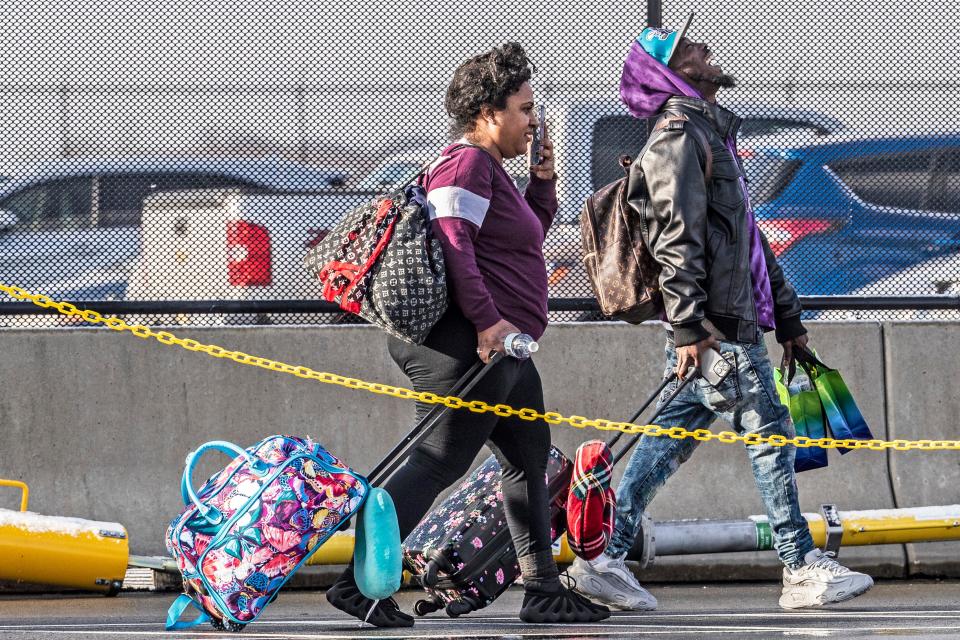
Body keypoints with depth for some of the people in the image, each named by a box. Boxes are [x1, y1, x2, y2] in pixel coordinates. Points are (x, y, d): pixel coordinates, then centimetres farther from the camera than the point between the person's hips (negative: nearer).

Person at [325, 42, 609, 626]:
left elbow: (529, 237, 32)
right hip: (468, 345, -12)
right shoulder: (467, 164, -13)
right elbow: (452, 244, -24)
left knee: (530, 461, 15)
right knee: (439, 463, -12)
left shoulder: (490, 168, 21)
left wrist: (542, 179, 18)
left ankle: (544, 592, 19)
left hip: (503, 347, 12)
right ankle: (358, 581, -14)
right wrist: (486, 320, -28)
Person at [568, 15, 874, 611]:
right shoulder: (680, 135, -8)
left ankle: (607, 558, 7)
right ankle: (803, 568, -3)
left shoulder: (713, 133, 24)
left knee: (671, 438, 7)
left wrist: (787, 317, 26)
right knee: (770, 432, -6)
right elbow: (677, 238, -18)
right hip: (717, 326, -10)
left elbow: (748, 237, 28)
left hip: (736, 316, 10)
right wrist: (688, 326, -24)